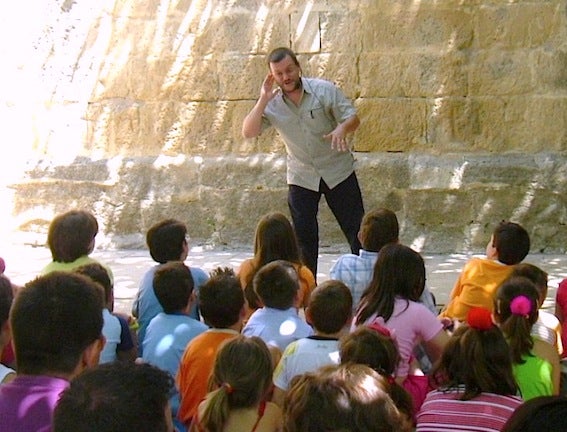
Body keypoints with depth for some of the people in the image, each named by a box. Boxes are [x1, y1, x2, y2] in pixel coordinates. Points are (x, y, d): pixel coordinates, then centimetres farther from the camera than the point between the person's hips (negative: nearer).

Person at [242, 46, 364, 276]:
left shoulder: (324, 90, -11)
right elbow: (248, 132, -14)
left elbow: (353, 118, -10)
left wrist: (342, 129, -32)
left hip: (338, 171, -1)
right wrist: (262, 100, -22)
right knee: (304, 237, 4)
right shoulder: (271, 104, -6)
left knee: (356, 229, 3)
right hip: (301, 177, 1)